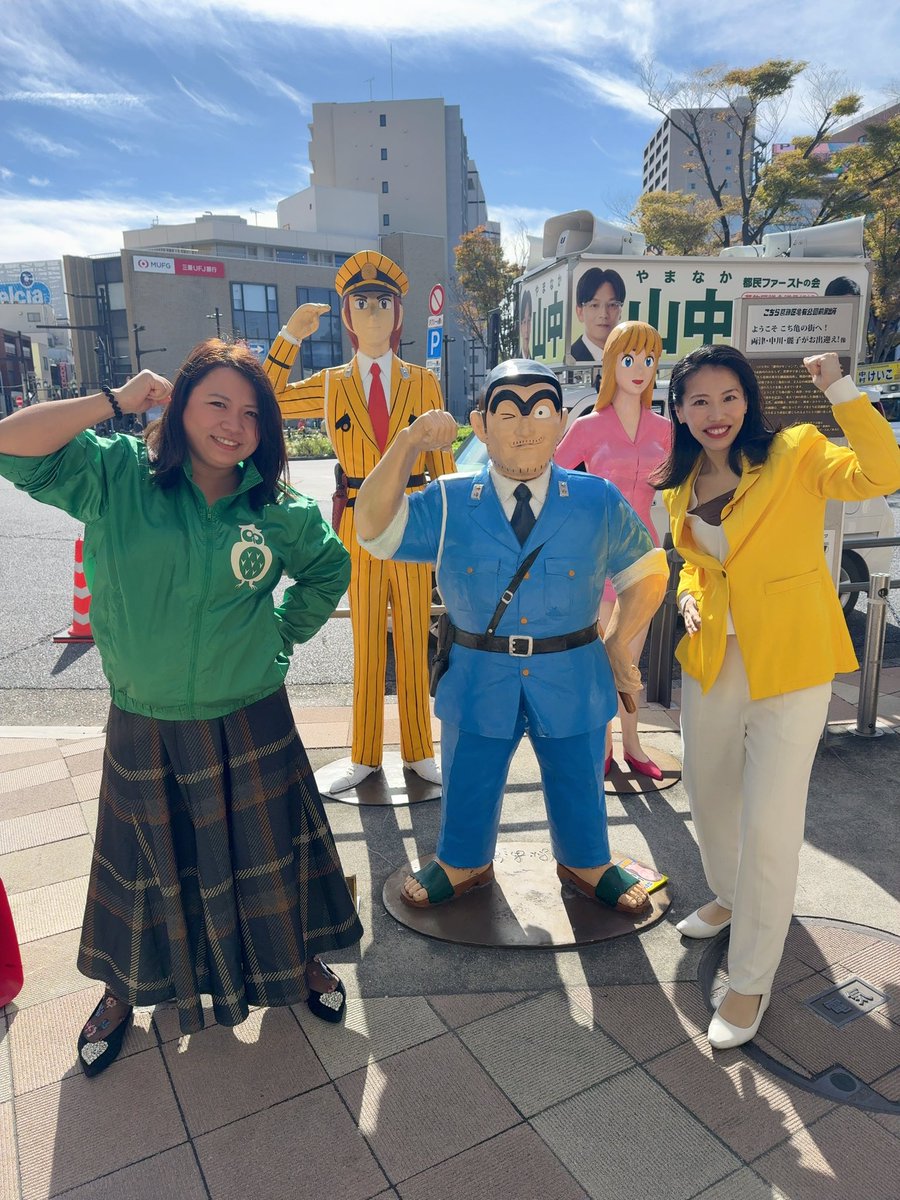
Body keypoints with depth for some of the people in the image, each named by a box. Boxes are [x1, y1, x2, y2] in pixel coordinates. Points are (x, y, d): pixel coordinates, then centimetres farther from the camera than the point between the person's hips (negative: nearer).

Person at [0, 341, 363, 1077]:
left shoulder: (279, 509, -6)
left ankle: (299, 961, 44)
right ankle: (125, 989, 47)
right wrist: (116, 402, -19)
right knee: (145, 863, 20)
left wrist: (285, 632, 4)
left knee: (268, 855, 17)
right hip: (143, 726, 0)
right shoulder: (116, 475, -9)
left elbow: (331, 569, 11)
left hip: (250, 723, 0)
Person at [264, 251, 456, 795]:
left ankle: (418, 750, 25)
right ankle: (366, 755, 25)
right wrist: (290, 337, -3)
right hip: (360, 525, 1)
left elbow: (441, 461, 4)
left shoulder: (423, 382, 3)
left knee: (414, 642, 8)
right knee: (367, 642, 10)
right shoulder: (332, 384, 5)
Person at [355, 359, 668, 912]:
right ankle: (463, 863, 48)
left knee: (578, 782, 20)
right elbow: (373, 528, -19)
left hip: (573, 678, 1)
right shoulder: (448, 502, -8)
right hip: (479, 676, 0)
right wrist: (409, 442, -24)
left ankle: (587, 864, 49)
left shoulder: (600, 502, -7)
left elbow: (647, 572, 4)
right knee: (470, 782, 19)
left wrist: (619, 643, 0)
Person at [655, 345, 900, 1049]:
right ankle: (731, 897, 49)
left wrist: (839, 389, -25)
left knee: (769, 824, -3)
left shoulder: (795, 455, -8)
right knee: (708, 793, 20)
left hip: (790, 663, -6)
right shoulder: (681, 487, 9)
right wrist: (689, 596, 1)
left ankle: (752, 980, 17)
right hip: (712, 662, 6)